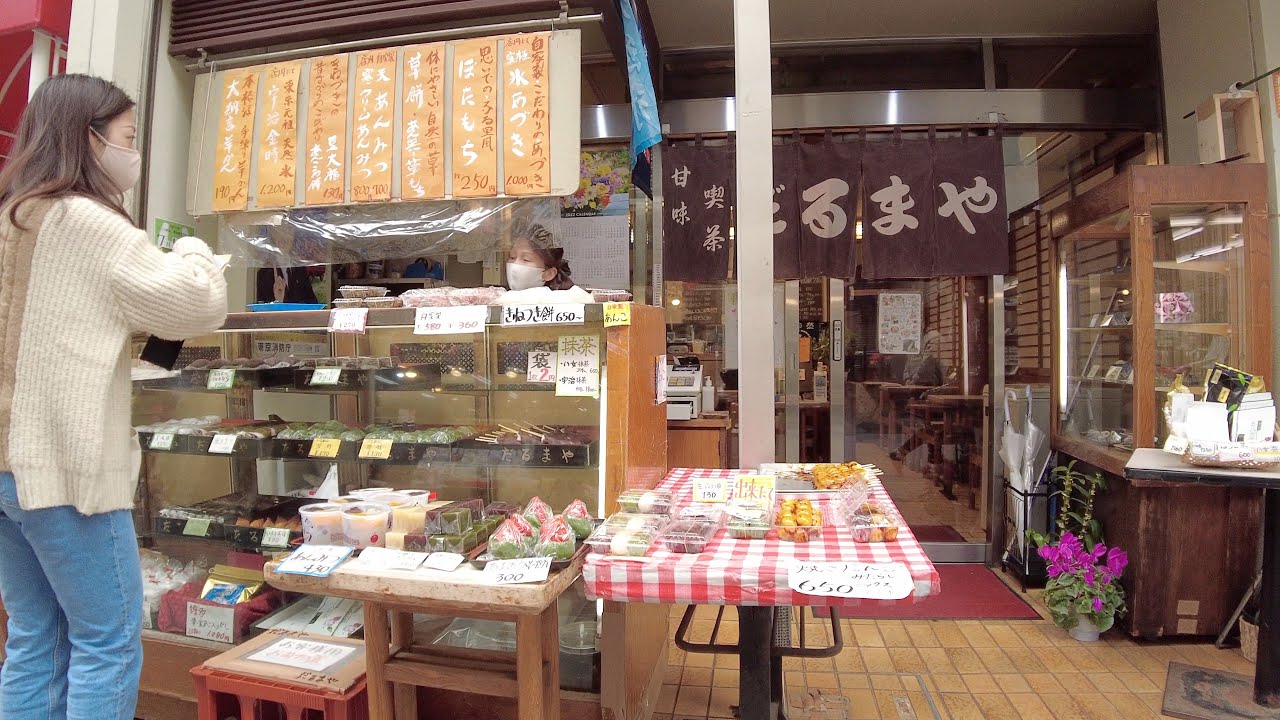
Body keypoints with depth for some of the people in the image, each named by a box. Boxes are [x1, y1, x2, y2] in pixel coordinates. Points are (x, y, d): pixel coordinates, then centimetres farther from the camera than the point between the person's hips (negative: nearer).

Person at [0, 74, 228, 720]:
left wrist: (130, 330, 13)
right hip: (63, 462, -9)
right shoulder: (85, 220, -12)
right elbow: (199, 307, -12)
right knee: (108, 642, 2)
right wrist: (192, 251, 6)